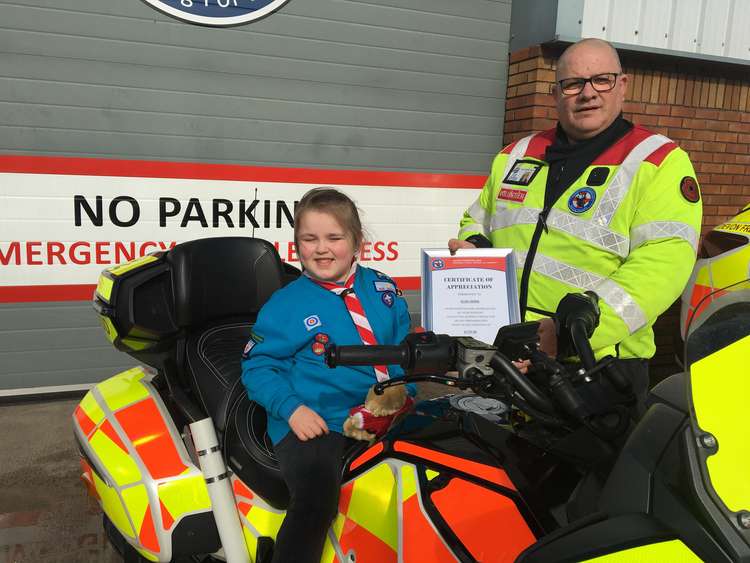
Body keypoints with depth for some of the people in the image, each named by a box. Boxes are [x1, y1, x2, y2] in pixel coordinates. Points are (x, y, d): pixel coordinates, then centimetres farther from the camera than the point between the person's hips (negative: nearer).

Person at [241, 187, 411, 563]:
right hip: (312, 424, -4)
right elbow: (258, 366, -1)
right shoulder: (285, 304, -1)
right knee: (316, 498, -31)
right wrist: (292, 409, -15)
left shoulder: (382, 289, 9)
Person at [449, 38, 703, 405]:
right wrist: (470, 248, 0)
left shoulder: (659, 162, -4)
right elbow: (479, 219, 24)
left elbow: (663, 263, -16)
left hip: (600, 361, -4)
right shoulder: (516, 156, 13)